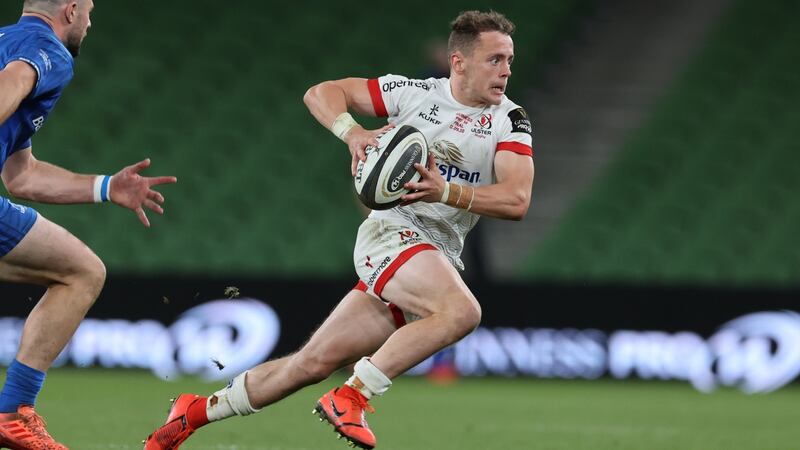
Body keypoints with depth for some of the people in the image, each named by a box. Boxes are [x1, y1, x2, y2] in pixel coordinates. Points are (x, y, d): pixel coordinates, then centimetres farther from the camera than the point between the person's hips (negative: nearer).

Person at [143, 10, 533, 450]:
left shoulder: (510, 121, 0)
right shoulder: (415, 93, -2)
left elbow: (516, 200, -12)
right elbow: (321, 93, 5)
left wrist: (444, 191, -28)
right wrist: (353, 132, -17)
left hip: (438, 258, 4)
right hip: (390, 233, -4)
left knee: (313, 363, 3)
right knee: (461, 310, -33)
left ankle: (197, 411, 20)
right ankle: (351, 398, -24)